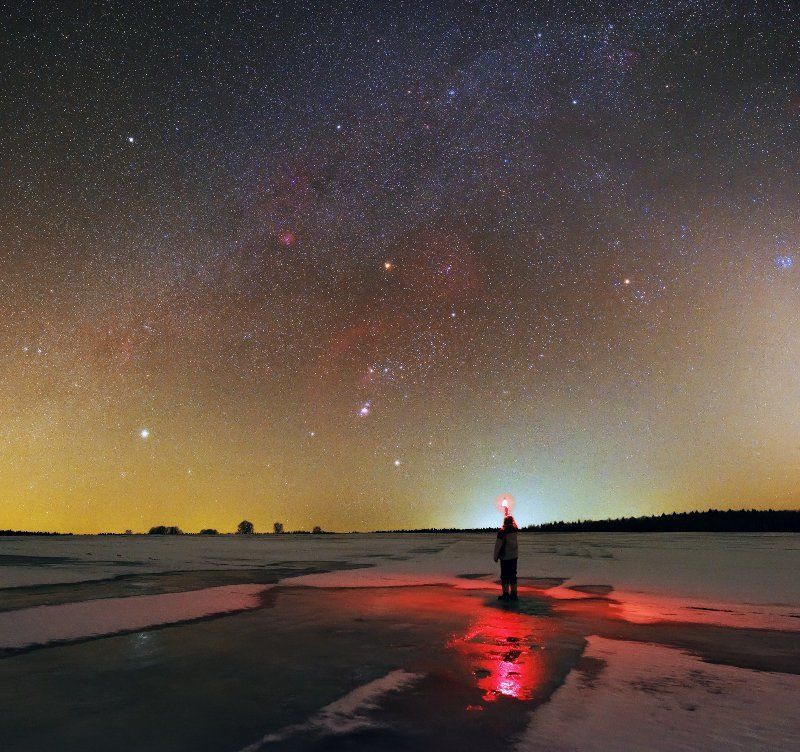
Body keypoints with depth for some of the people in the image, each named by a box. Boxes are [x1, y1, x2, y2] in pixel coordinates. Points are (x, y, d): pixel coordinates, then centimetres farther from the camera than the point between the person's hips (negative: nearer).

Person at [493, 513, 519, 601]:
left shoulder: (502, 531, -15)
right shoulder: (515, 529, 0)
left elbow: (498, 545, -12)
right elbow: (513, 523, 23)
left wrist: (496, 556, -1)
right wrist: (508, 514, 36)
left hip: (505, 557, -6)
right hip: (514, 556, 6)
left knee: (505, 575, 1)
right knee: (513, 575, 12)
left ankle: (505, 594, 3)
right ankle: (513, 594, 15)